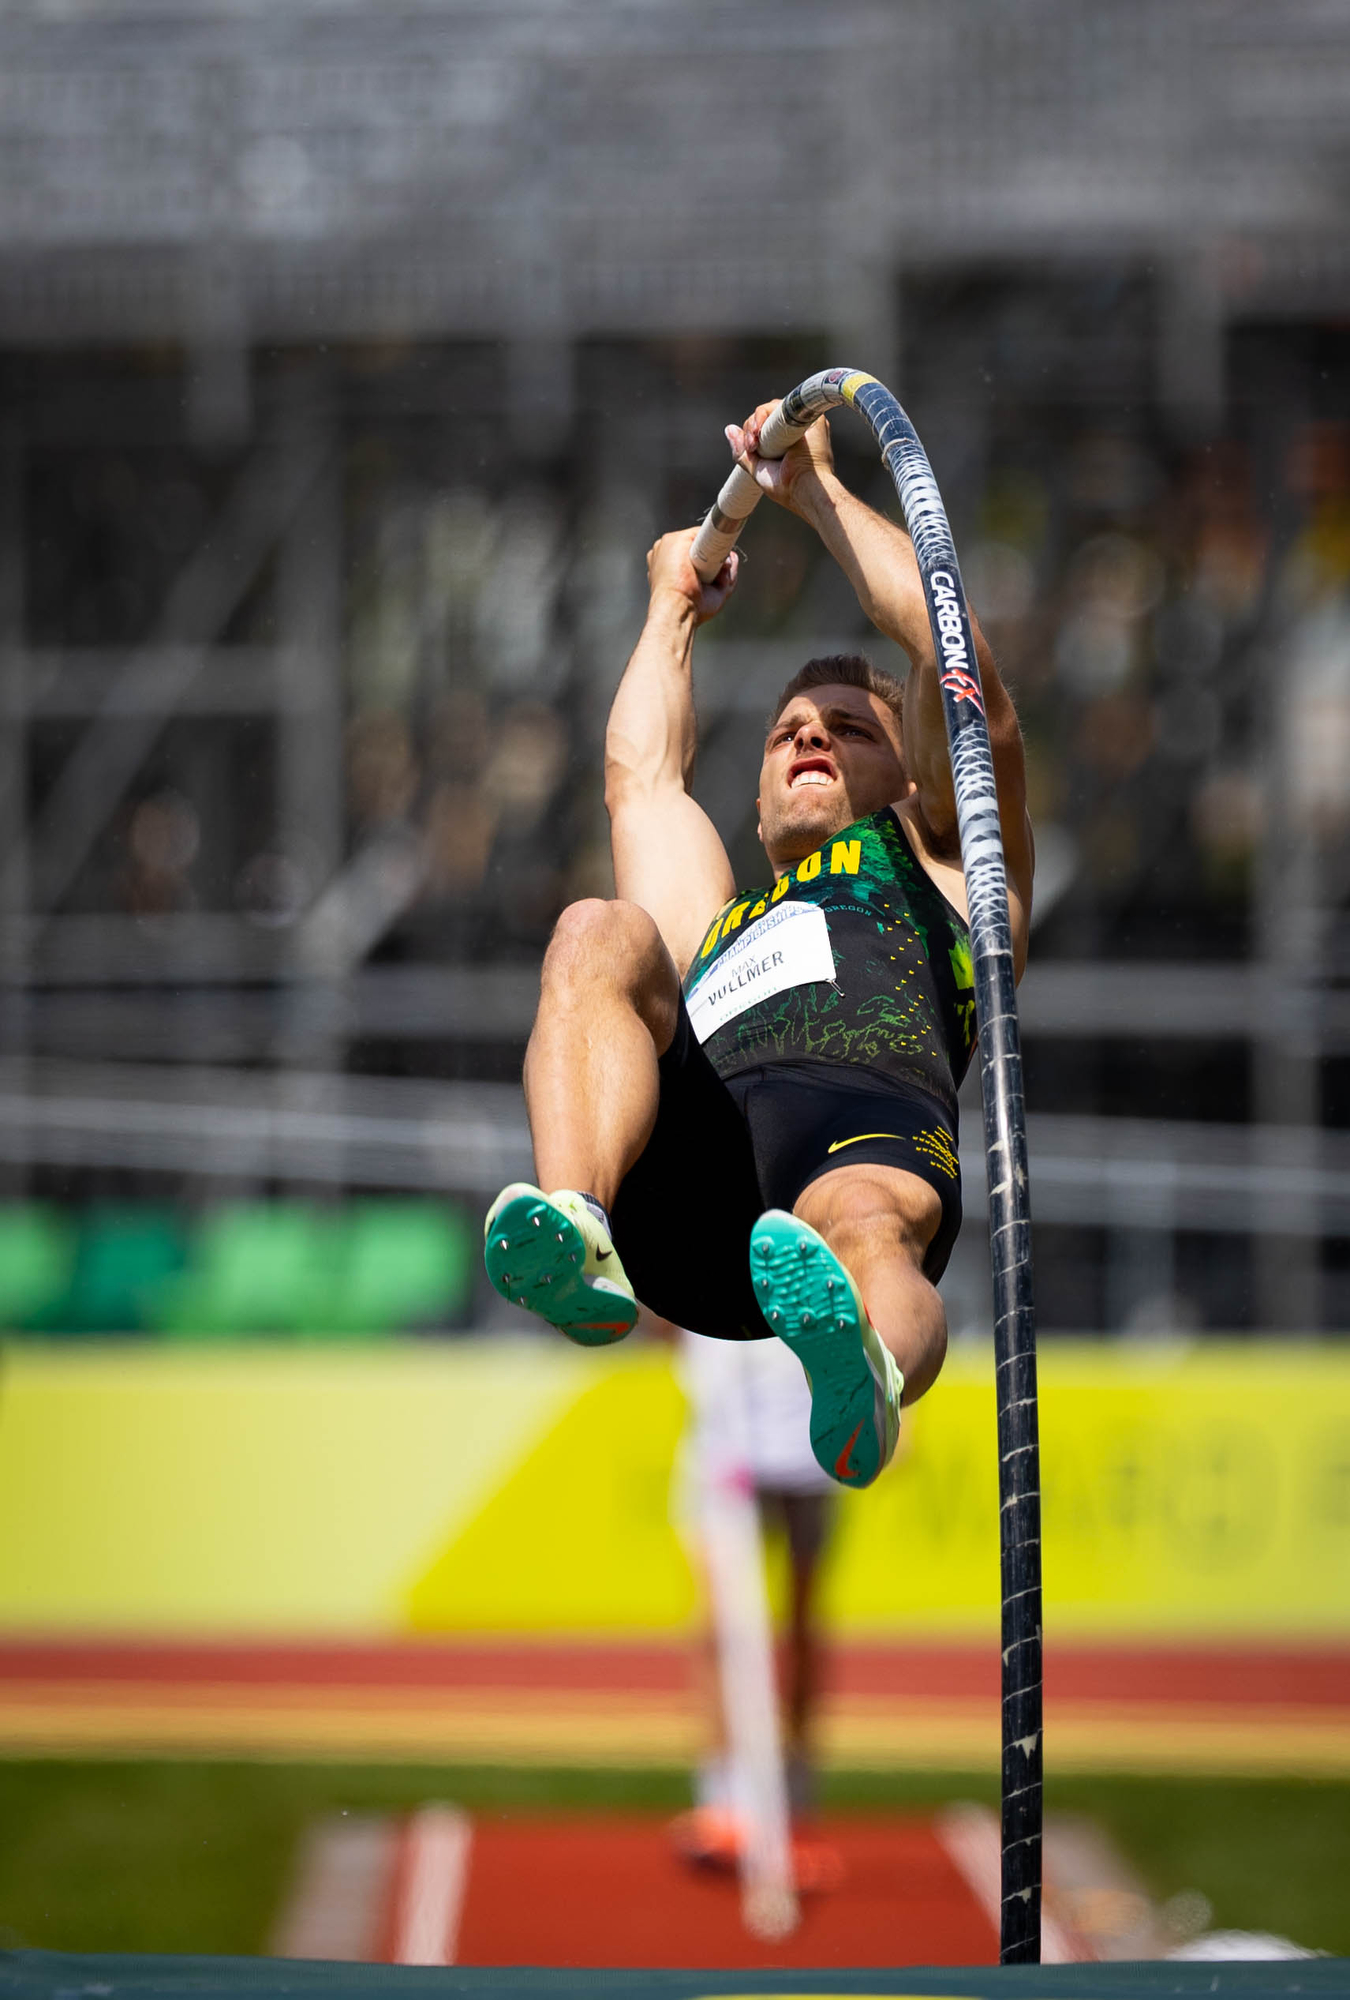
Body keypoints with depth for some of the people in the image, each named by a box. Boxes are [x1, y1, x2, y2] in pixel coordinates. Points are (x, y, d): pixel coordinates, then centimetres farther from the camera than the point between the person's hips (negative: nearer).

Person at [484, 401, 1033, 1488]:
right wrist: (676, 605, 67)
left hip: (874, 1123, -3)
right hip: (692, 1168, 3)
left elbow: (957, 663, 26)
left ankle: (865, 1382, -77)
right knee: (599, 936, -22)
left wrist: (815, 485, 37)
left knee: (863, 1222, -39)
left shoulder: (941, 858, 37)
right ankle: (578, 1237, -47)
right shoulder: (717, 923, 46)